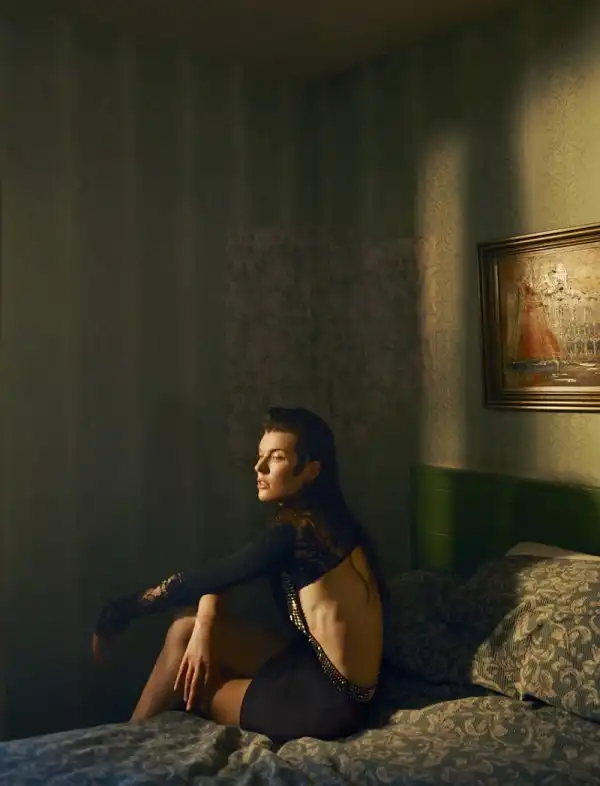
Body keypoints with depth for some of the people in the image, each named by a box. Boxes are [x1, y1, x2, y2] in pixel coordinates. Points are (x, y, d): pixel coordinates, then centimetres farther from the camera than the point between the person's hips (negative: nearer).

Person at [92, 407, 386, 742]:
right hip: (318, 668, 8)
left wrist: (119, 612, -6)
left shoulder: (300, 527, -21)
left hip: (332, 700, -8)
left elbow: (209, 578, -16)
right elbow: (219, 575, 8)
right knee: (190, 625, 3)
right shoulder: (317, 521, 7)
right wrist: (204, 626, -11)